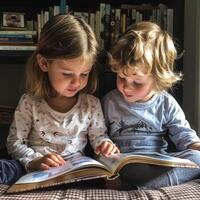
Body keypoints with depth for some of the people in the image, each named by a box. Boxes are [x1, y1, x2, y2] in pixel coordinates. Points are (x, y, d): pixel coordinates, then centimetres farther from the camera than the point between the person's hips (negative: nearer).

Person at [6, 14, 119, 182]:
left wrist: (105, 144, -10)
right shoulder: (30, 103, -4)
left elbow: (98, 136, 13)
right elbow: (15, 142, 0)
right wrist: (34, 161, -18)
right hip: (38, 174, -2)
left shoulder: (92, 104, 1)